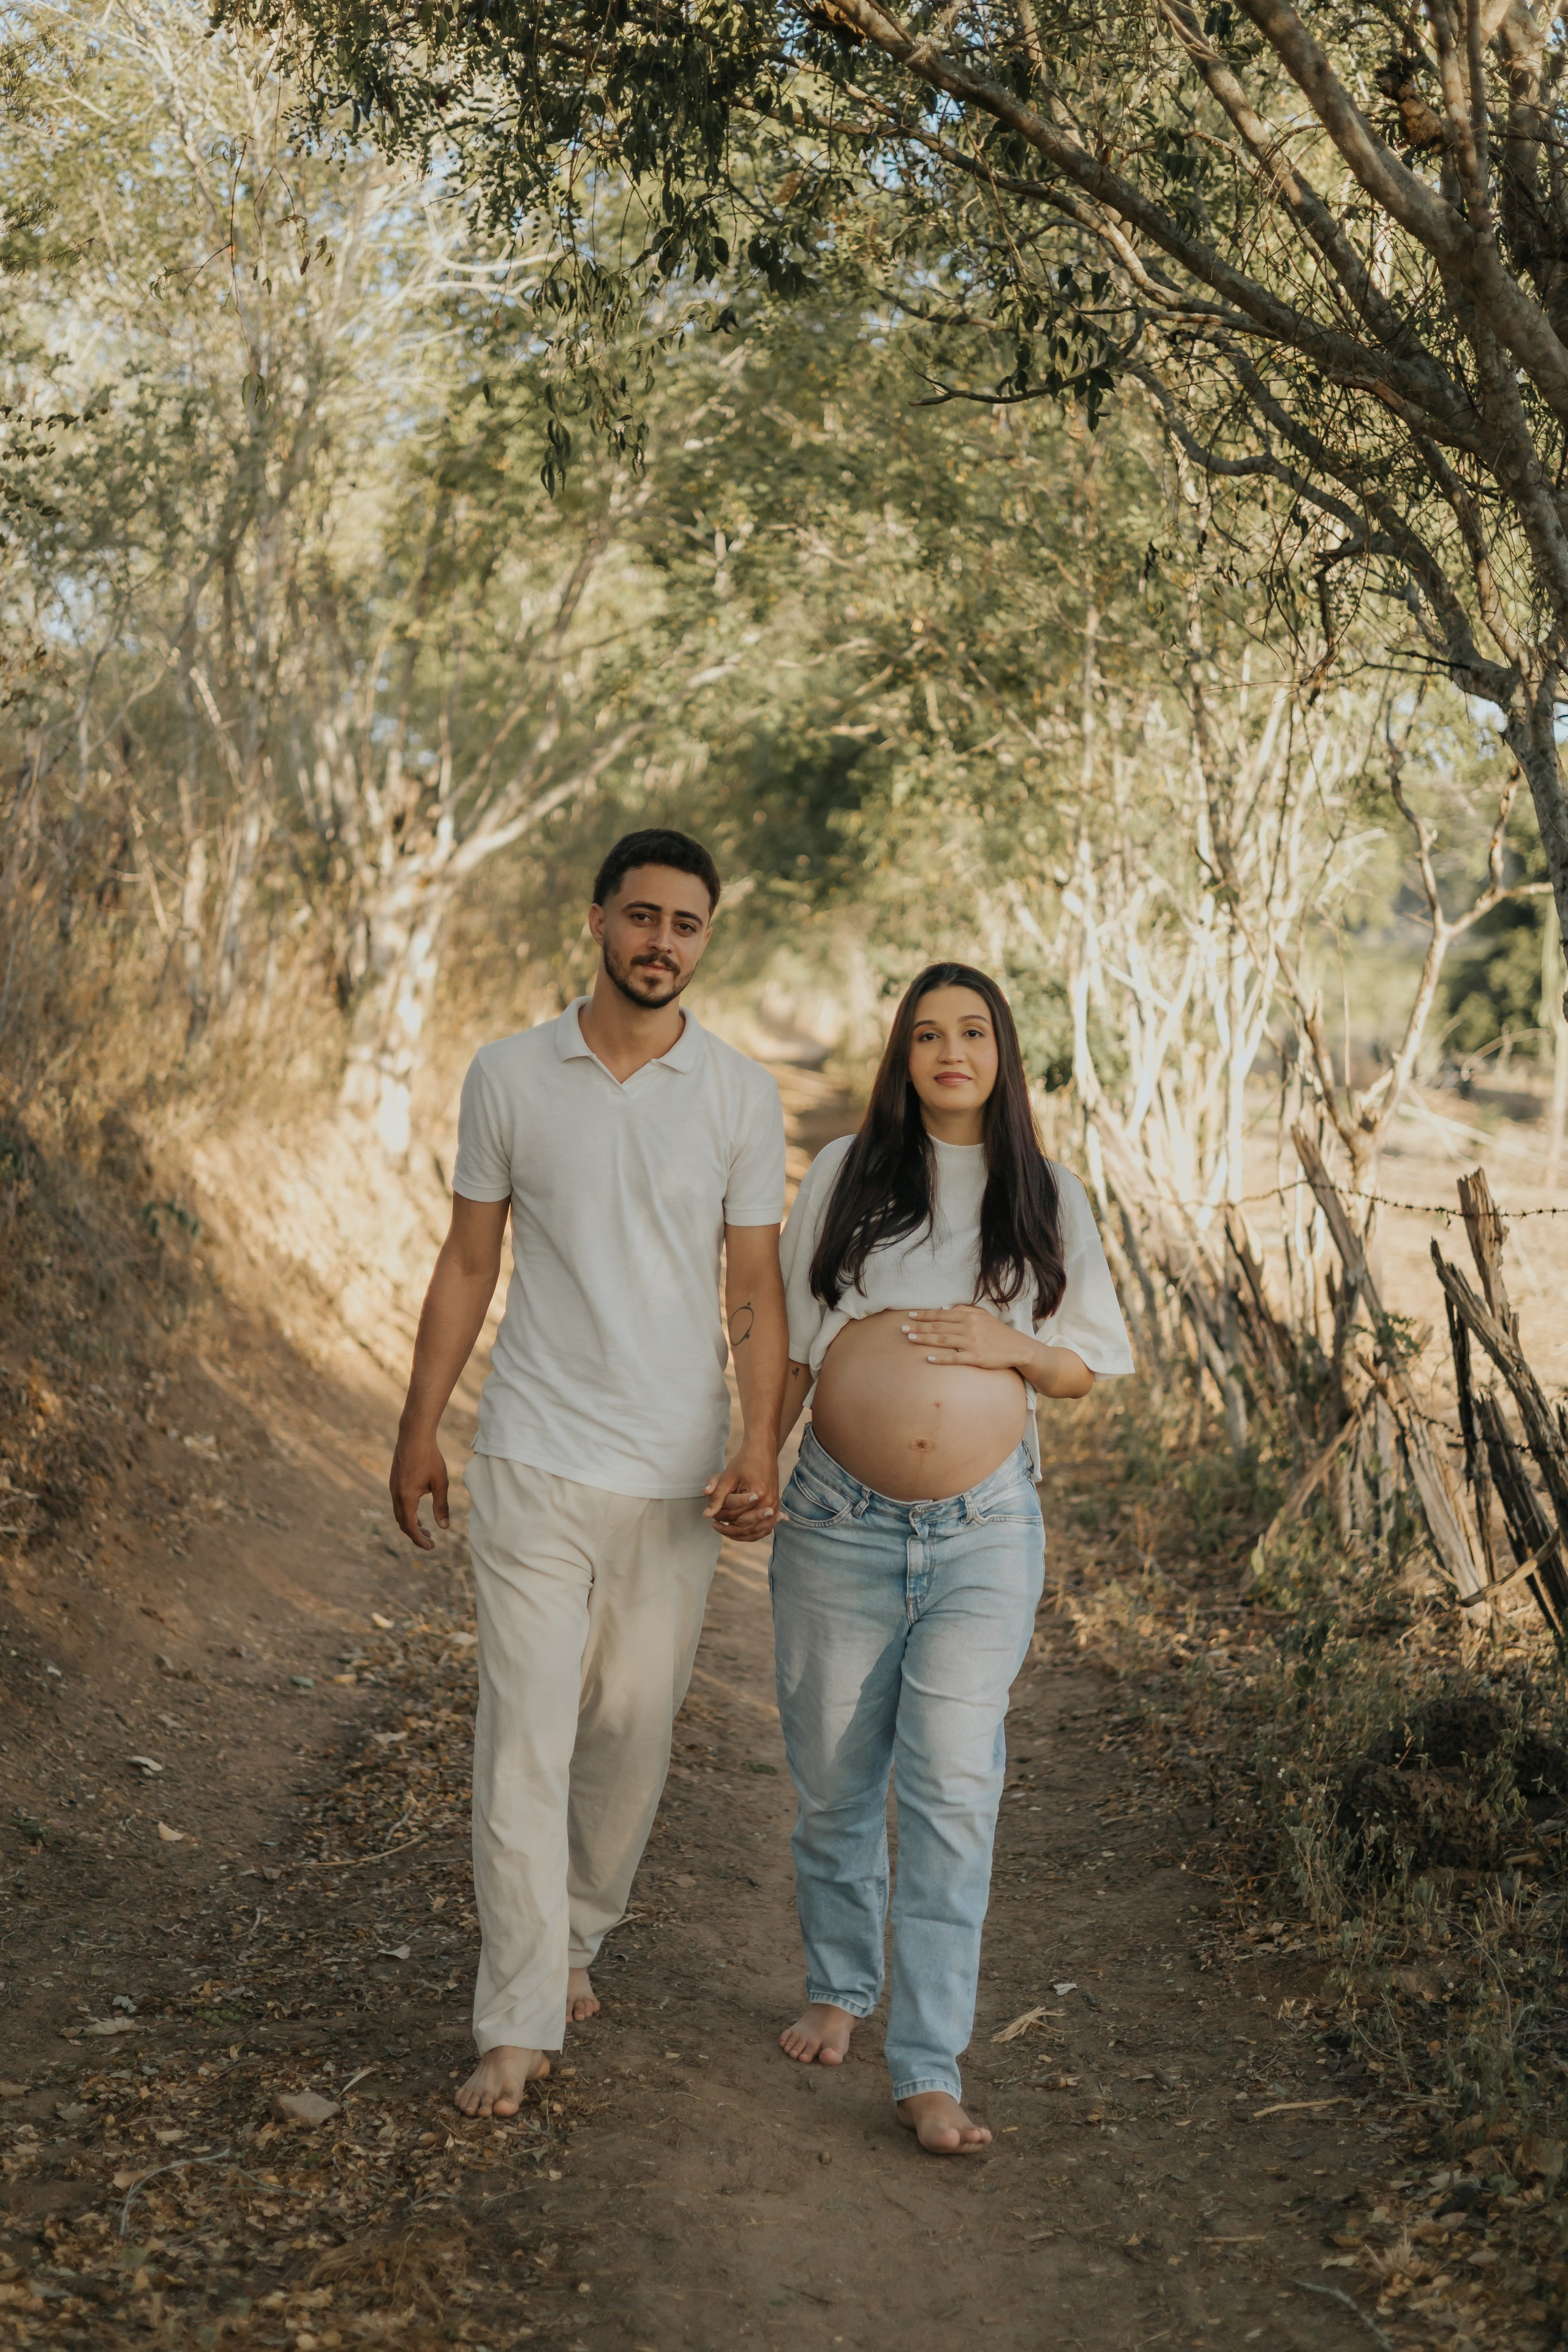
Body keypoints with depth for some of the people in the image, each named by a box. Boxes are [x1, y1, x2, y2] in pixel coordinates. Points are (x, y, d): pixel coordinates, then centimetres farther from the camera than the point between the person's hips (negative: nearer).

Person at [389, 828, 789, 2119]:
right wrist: (420, 1427, 8)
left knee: (634, 1733, 10)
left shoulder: (742, 1095, 0)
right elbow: (468, 1262, 9)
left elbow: (756, 1288, 1)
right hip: (533, 1462, -1)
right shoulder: (509, 1076, 1)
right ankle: (520, 2023, 3)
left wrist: (762, 1449, -11)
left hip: (676, 1474, 1)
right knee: (525, 1735, -4)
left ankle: (576, 1937, 34)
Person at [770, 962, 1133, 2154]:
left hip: (987, 1531, -1)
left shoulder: (1048, 1195, 7)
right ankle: (840, 1988, 36)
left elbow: (1091, 1363, 9)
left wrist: (1011, 1346, -11)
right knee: (836, 1779, 11)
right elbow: (790, 1339, 8)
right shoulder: (846, 1171, 5)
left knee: (953, 1788, -8)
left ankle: (931, 2070, -2)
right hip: (840, 1522, 1)